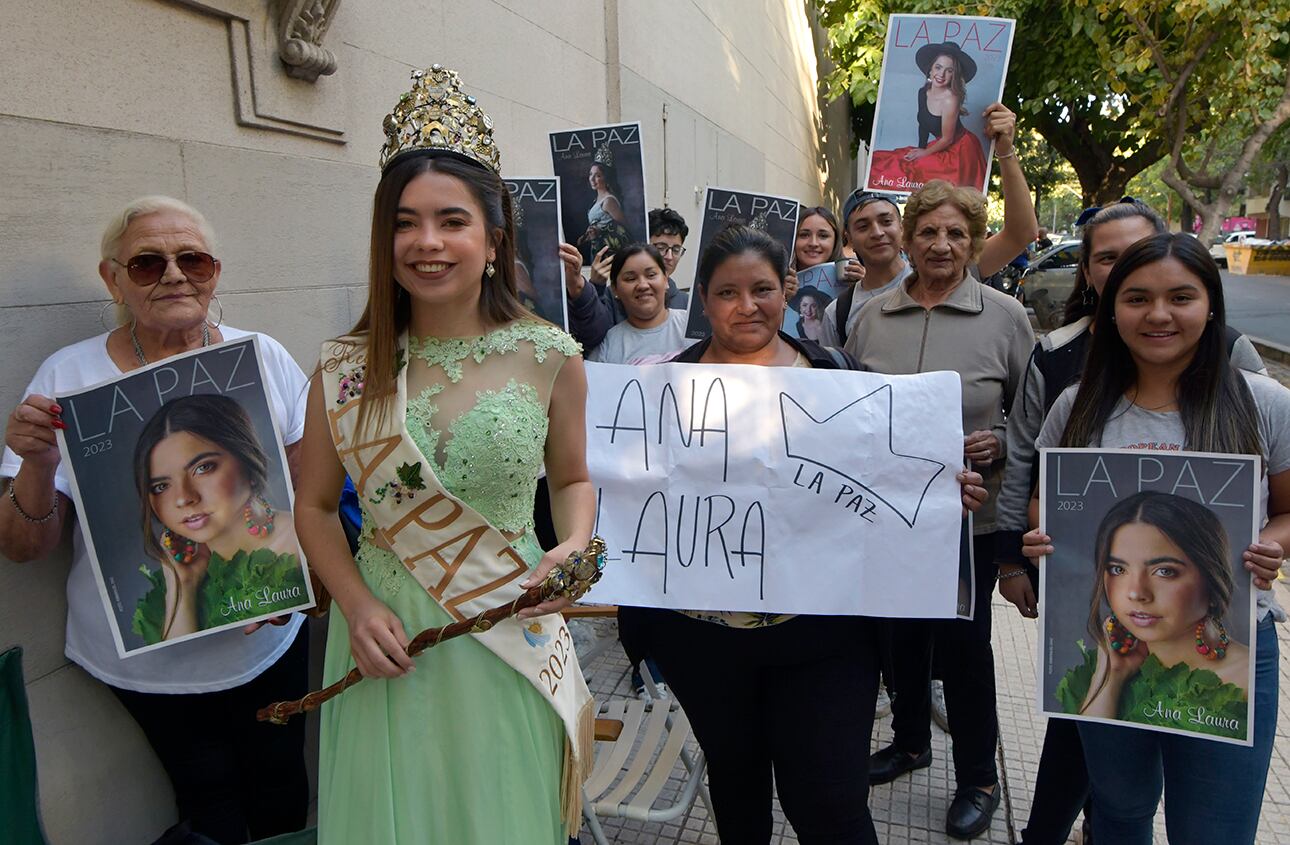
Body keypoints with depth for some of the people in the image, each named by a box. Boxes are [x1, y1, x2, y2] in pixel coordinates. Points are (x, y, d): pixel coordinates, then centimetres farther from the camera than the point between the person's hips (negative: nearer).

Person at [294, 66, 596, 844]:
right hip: (387, 642, 1)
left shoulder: (549, 358, -6)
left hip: (512, 642, -1)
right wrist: (357, 603, -9)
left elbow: (573, 479, 7)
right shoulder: (346, 369, -3)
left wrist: (574, 547, -12)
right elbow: (314, 506, 6)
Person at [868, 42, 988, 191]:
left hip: (959, 150, -8)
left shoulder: (950, 99, -26)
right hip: (941, 145, 8)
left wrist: (924, 153, -6)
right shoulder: (923, 92, -3)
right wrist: (920, 149, 6)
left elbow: (947, 139, -18)